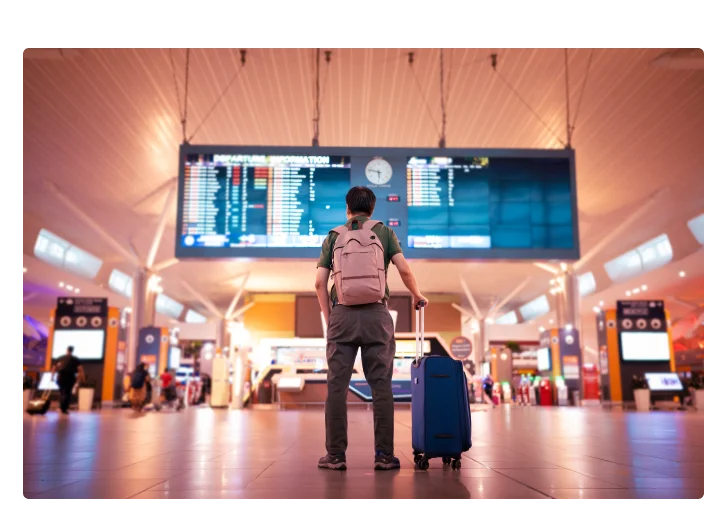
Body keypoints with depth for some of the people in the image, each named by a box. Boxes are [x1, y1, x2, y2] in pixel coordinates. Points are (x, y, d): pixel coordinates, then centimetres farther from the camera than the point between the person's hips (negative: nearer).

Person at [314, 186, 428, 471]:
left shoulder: (333, 236, 13)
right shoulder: (384, 232, 12)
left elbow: (320, 283, 6)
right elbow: (404, 269, 0)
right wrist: (417, 295, 17)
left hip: (342, 314, 0)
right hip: (376, 314, 0)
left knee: (337, 386, 3)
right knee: (381, 386, 3)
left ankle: (335, 455, 4)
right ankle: (384, 454, 4)